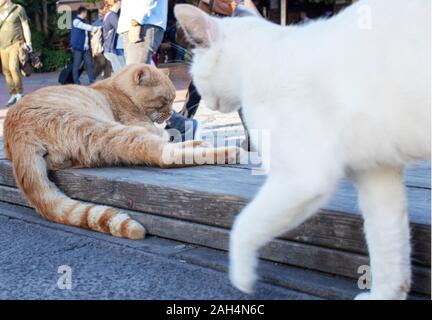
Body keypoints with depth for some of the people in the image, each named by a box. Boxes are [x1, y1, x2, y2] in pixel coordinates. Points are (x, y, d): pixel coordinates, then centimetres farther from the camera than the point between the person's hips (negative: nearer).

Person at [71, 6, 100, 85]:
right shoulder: (76, 21, -7)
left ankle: (92, 81, 2)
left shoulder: (83, 22, 19)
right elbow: (86, 27, -14)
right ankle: (76, 82, 5)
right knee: (76, 65, -1)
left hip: (85, 48, 7)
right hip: (77, 47, -7)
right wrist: (97, 28, -11)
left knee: (89, 64, 0)